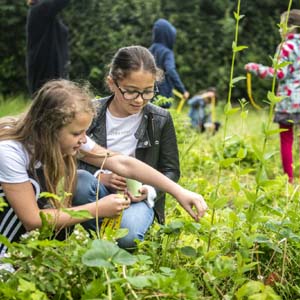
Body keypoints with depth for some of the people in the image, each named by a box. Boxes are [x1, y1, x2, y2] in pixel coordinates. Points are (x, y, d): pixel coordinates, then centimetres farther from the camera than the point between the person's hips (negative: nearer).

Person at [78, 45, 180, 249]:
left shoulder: (161, 120, -4)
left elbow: (171, 171, 3)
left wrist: (150, 191, -18)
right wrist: (100, 177, -22)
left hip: (138, 198, -1)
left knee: (128, 235, -35)